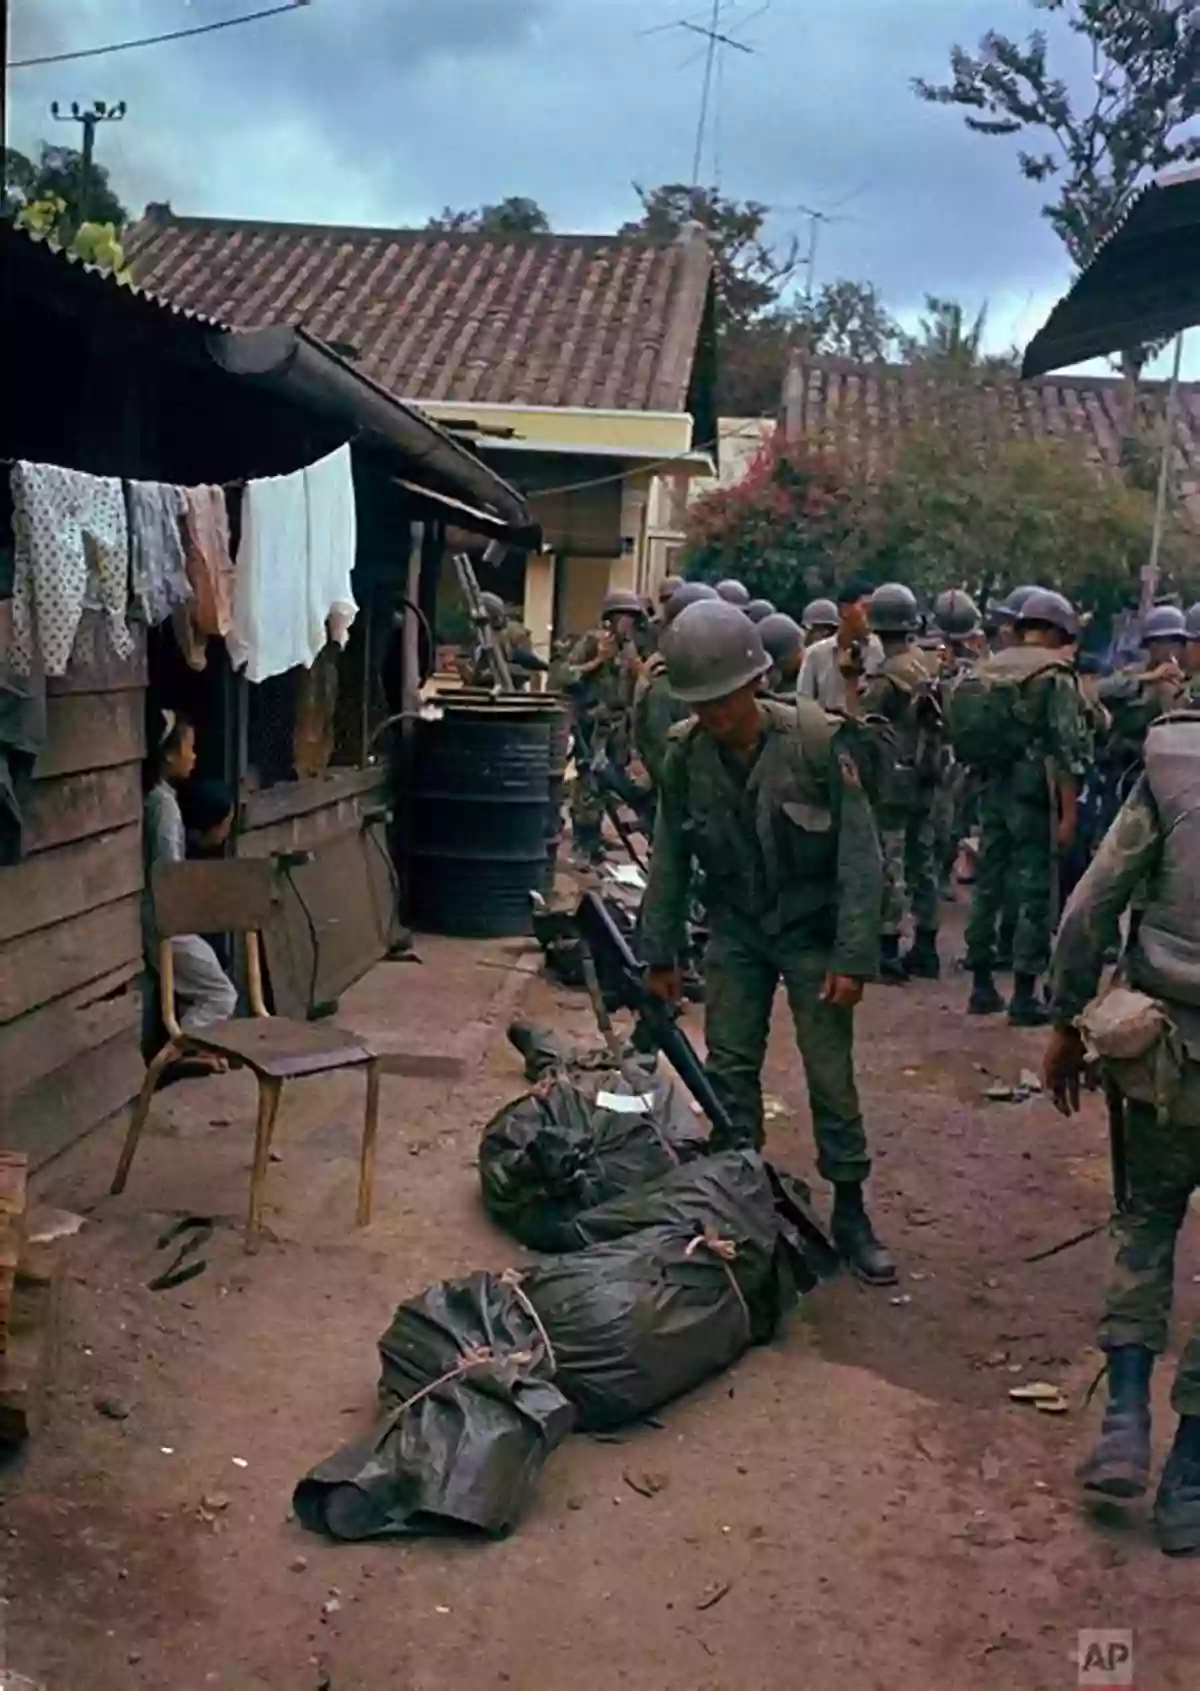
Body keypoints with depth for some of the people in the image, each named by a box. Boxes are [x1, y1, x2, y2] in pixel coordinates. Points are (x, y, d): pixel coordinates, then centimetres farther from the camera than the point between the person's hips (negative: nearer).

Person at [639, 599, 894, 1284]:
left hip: (812, 931, -3)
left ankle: (851, 1211, 17)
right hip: (736, 931, 3)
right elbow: (670, 858, 1)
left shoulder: (819, 740, -21)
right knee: (729, 1068, 8)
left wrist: (853, 958, -18)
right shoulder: (686, 753, -10)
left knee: (832, 1076, 1)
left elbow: (859, 854, -17)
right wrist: (660, 953, 4)